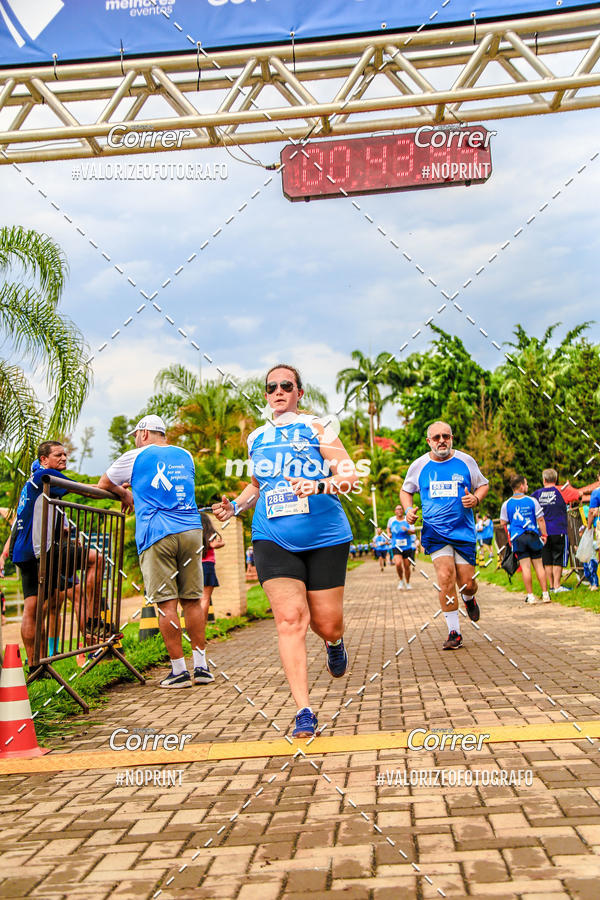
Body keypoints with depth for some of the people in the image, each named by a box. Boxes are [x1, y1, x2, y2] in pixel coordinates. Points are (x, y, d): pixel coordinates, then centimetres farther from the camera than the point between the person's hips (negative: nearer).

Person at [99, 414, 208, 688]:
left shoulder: (135, 457, 7)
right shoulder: (185, 456, 19)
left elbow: (103, 484, 20)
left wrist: (125, 494, 37)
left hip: (156, 534, -4)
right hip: (191, 531, 4)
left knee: (166, 603, -2)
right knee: (192, 600, 7)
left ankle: (179, 670, -2)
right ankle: (201, 666, 8)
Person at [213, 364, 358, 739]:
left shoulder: (316, 429, 2)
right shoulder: (256, 439, 15)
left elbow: (351, 474, -7)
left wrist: (318, 485, -26)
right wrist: (235, 506, 11)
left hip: (325, 537, -2)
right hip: (274, 540, 2)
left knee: (327, 623, 2)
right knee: (290, 620, -13)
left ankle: (334, 642, 42)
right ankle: (304, 712, -9)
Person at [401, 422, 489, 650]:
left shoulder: (465, 461, 2)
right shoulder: (419, 465, 3)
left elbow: (483, 485, 15)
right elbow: (406, 491, 19)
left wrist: (476, 499, -7)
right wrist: (408, 510, -1)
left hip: (463, 530, 1)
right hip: (435, 531, 0)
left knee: (467, 583, 0)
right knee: (445, 576, -17)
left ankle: (469, 599, 41)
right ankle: (454, 632, -5)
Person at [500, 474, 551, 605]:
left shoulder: (507, 504, 0)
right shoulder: (532, 501, -1)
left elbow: (503, 522, 4)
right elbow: (540, 519, 0)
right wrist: (544, 535, 10)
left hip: (517, 538, 0)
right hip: (533, 535, 0)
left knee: (525, 567, 0)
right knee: (538, 565, 8)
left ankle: (530, 596, 1)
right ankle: (545, 594, 10)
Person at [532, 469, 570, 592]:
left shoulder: (537, 493, 4)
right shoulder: (560, 491, -3)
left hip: (543, 532, 3)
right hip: (559, 531, -3)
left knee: (547, 561, 9)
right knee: (558, 559, 1)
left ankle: (551, 586, 12)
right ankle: (557, 586, -2)